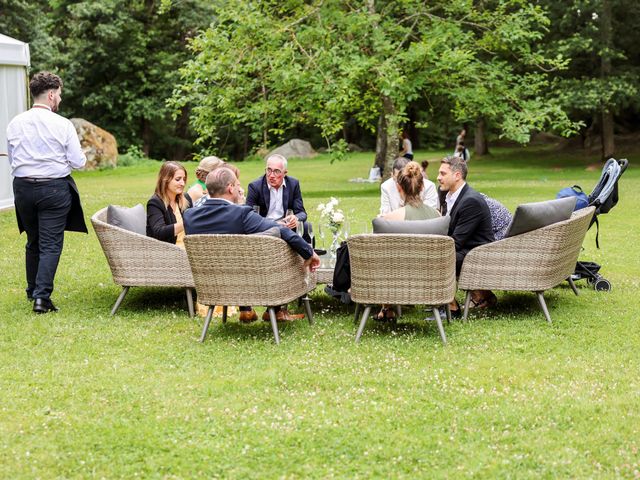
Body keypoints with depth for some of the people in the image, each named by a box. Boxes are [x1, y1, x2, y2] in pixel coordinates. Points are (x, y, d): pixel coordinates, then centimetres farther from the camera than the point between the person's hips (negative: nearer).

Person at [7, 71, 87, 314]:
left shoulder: (15, 123, 1)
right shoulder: (62, 124, -10)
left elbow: (12, 160, 9)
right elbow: (78, 162, -8)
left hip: (23, 187, 4)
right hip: (55, 188, -4)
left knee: (33, 242, 19)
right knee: (51, 245, -1)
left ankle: (33, 292, 31)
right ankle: (42, 296, -10)